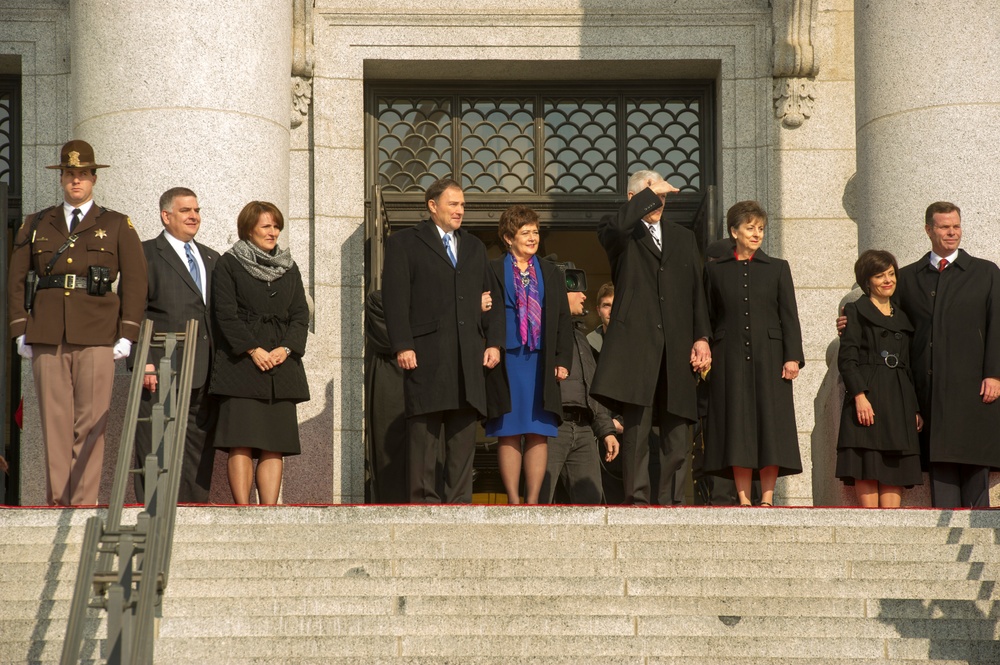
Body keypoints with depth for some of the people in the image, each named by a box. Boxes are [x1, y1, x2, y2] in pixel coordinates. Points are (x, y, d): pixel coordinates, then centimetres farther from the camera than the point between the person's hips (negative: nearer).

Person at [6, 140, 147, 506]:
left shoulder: (117, 226, 10)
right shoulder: (35, 225, 15)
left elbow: (135, 281, 6)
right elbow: (16, 279, 13)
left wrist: (127, 335, -3)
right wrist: (21, 331, 4)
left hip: (96, 336, -2)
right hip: (47, 336, 2)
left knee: (91, 421, -6)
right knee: (54, 420, -1)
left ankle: (84, 502, -4)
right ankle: (57, 500, 2)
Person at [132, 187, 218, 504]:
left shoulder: (212, 258, 21)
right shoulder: (145, 254, 2)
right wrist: (142, 362, -15)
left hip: (205, 376, 6)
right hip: (161, 372, -6)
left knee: (200, 455, 6)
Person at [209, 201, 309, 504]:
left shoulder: (289, 268, 19)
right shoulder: (229, 263, 5)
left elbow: (301, 315, 12)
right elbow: (226, 313, -4)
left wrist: (286, 348, -6)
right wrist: (253, 350, -13)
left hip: (281, 364, 4)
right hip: (241, 364, -4)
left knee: (275, 445, -1)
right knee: (241, 444, -11)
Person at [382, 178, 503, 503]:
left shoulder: (474, 247, 23)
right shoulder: (404, 243, 6)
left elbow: (492, 297, 21)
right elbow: (395, 297, -3)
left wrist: (494, 342, 7)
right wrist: (402, 346, -12)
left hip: (468, 358, 5)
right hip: (426, 355, -5)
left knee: (463, 437, 2)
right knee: (425, 432, -5)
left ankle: (458, 504, 4)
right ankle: (424, 503, -3)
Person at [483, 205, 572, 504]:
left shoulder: (551, 273, 14)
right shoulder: (493, 272, 5)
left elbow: (563, 320, 13)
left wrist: (562, 360, 4)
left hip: (541, 364, 2)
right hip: (507, 364, -2)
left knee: (538, 434, -1)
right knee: (509, 434, -2)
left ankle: (533, 502, 3)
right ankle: (513, 502, 3)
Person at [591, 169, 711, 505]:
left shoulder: (683, 238, 23)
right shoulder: (622, 234, 10)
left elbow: (697, 291, 17)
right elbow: (616, 227, -17)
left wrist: (701, 337, 5)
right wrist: (651, 193, -8)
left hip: (676, 349, 4)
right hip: (636, 342, -4)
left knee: (677, 435, 1)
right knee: (636, 427, -10)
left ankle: (666, 502, 5)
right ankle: (637, 500, -9)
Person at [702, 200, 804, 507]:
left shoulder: (777, 268, 10)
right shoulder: (716, 270, 10)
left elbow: (789, 316, 5)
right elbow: (709, 317, 10)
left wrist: (792, 357, -5)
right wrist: (705, 353, 1)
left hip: (769, 357, 0)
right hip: (731, 358, 0)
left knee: (770, 426, -4)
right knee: (737, 428, -3)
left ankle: (767, 498, -2)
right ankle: (743, 498, -1)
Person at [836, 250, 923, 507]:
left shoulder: (902, 318, 21)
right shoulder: (855, 311, 4)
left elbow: (908, 366, 20)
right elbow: (846, 359, -5)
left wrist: (915, 408, 12)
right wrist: (859, 396, -17)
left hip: (900, 399, 5)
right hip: (868, 394, -5)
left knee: (896, 467, -2)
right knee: (867, 468, -8)